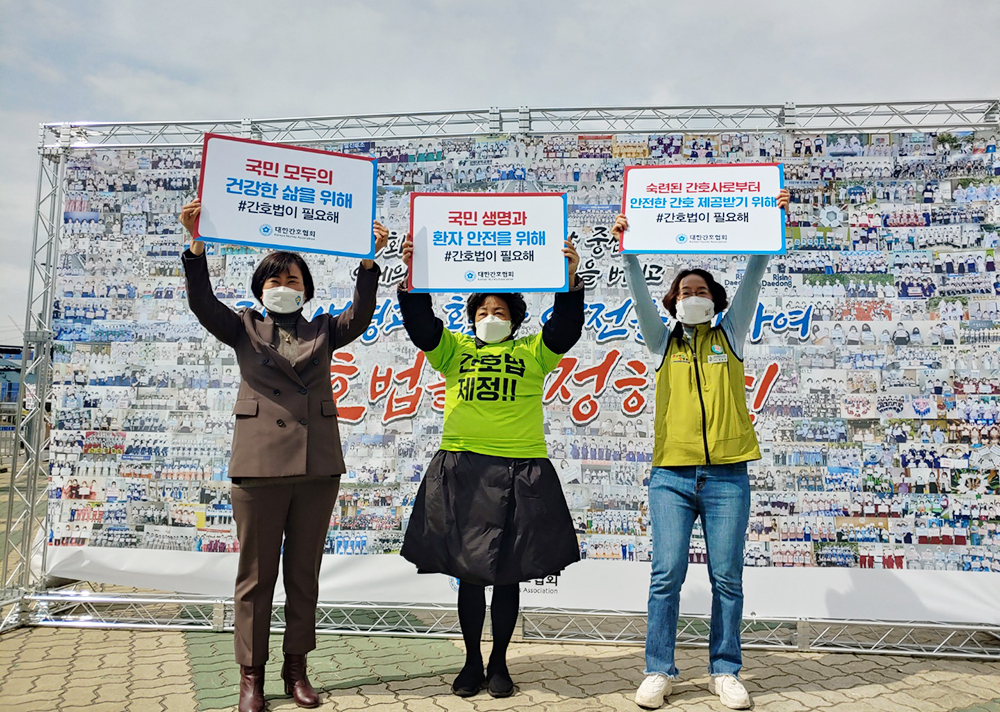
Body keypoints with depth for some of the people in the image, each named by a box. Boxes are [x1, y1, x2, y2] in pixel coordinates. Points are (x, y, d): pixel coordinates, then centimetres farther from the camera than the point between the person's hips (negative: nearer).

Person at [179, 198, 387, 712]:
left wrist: (368, 264, -13)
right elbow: (203, 304, -3)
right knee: (256, 574, 4)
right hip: (260, 463, -1)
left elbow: (360, 317, -1)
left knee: (304, 574, 9)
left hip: (318, 466, 2)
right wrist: (196, 247, -16)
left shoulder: (323, 331, 15)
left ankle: (296, 669, 22)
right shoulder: (245, 329, 12)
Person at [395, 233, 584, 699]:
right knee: (468, 573, 8)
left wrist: (569, 280, -15)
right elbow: (420, 324, 1)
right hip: (462, 471, 1)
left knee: (507, 575, 8)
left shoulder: (533, 352, 12)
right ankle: (472, 663, 24)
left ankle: (499, 662, 24)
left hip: (519, 473, 0)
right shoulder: (454, 350, 14)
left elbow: (566, 328, -2)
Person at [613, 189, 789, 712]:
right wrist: (627, 251, -12)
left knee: (727, 578, 5)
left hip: (727, 476, 1)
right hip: (671, 474, 0)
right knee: (666, 574, -3)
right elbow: (640, 296, 0)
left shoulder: (730, 335, 14)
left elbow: (751, 281, 4)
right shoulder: (663, 341, 13)